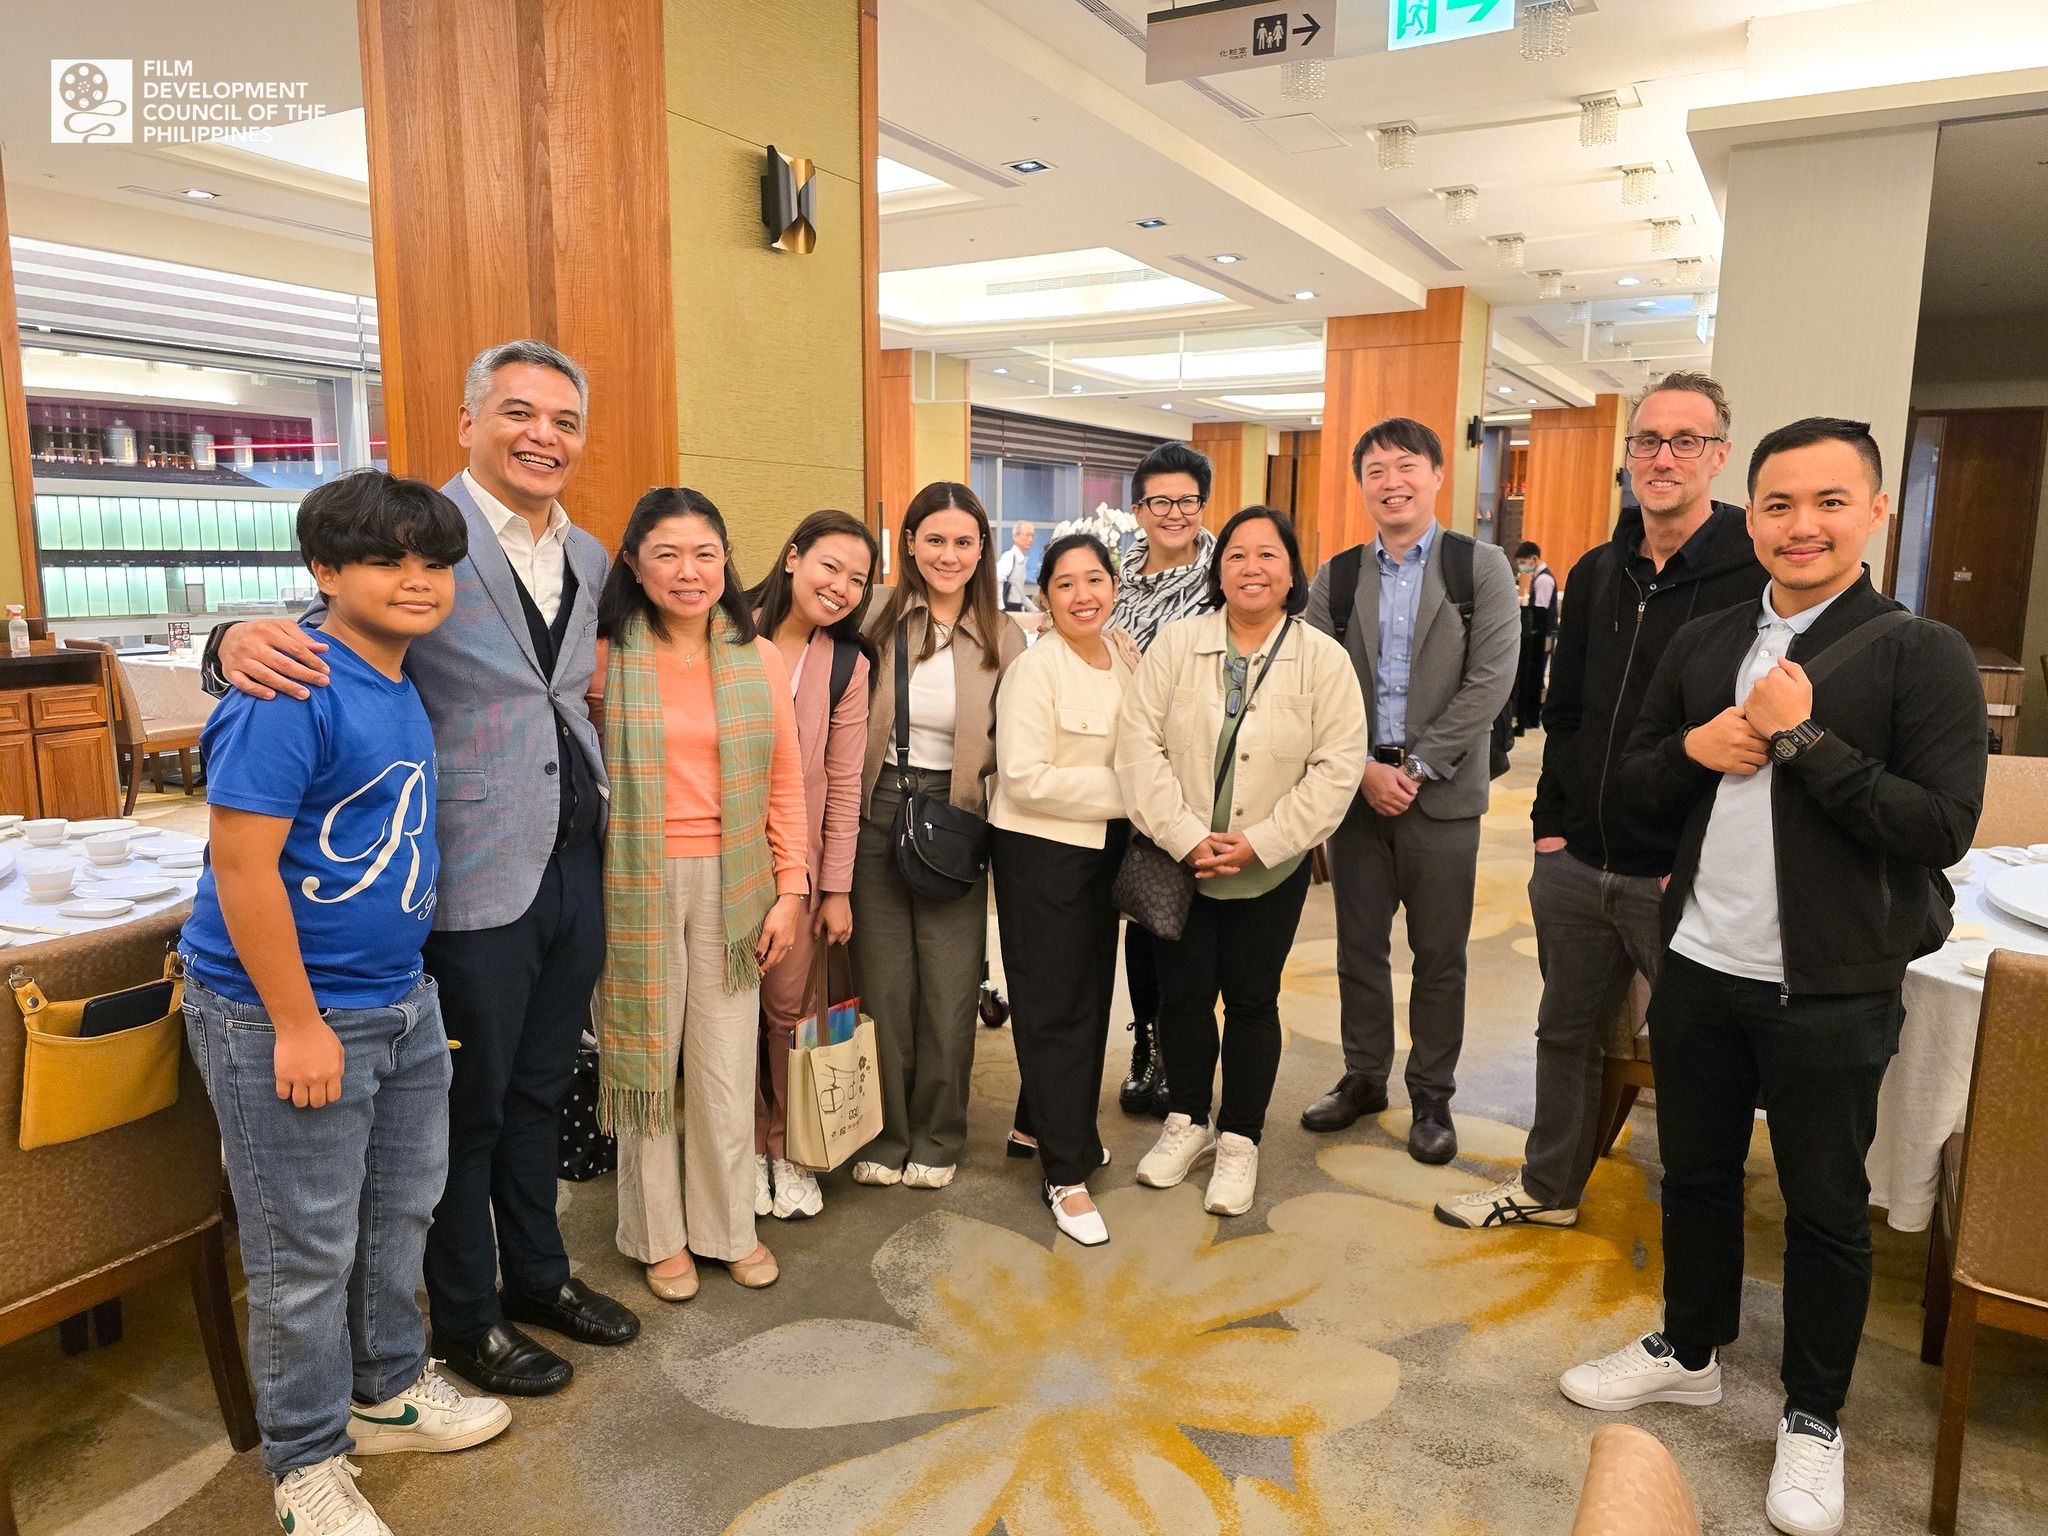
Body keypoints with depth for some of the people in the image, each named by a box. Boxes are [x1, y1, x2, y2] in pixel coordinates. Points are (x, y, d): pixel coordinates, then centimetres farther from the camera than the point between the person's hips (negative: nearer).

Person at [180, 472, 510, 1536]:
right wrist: (299, 1024, -19)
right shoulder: (291, 690, -20)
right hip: (283, 1018, -8)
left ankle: (388, 1390, 43)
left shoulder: (399, 683, 7)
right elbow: (241, 863, -22)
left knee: (400, 1212, 21)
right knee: (308, 1252, 8)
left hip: (401, 1001, 8)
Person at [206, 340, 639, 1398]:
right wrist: (241, 639, -35)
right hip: (477, 876, -6)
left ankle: (537, 1273, 40)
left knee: (540, 1088, 21)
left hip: (574, 863, 7)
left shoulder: (587, 556, 9)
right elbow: (324, 637, -13)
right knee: (470, 1106, 9)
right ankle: (465, 1321, 30)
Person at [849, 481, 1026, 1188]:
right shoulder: (877, 619, -2)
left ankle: (935, 1137, 27)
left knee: (950, 990, 6)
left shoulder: (1004, 638, 0)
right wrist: (852, 808, -6)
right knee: (883, 984, 9)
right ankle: (885, 1135, 28)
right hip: (878, 814, 0)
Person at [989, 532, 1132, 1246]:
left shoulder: (1124, 662, 5)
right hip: (1041, 849, -7)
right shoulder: (1036, 668, -15)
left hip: (1105, 847, 7)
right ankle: (1067, 1175, 12)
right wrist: (1123, 791, -18)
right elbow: (1025, 778, -21)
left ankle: (1048, 1124, 36)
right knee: (1055, 1005, 2)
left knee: (1091, 994, 16)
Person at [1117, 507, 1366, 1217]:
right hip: (1180, 862, 1)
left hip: (1271, 869, -1)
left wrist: (1258, 844, -17)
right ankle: (1188, 1121, 34)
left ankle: (1239, 1139, 28)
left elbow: (1336, 767, -10)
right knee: (1182, 993, 11)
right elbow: (1139, 741, -8)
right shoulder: (1177, 642, -4)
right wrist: (1185, 837, -16)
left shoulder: (1324, 660, -6)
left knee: (1252, 1001, 10)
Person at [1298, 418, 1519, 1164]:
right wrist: (1363, 768, -11)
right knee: (1358, 946, 12)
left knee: (1439, 955, 7)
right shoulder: (1336, 579, 6)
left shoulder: (1482, 568, -1)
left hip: (1441, 791, -2)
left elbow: (1490, 681, -10)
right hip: (1355, 787, 3)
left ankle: (1432, 1095, 22)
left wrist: (1416, 768, -14)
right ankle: (1363, 1076, 28)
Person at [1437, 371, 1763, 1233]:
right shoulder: (1597, 574, 9)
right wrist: (1550, 823, 9)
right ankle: (1548, 1187, 38)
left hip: (1683, 877, -6)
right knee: (1567, 1032, 19)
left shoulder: (1756, 575, -11)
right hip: (1576, 865, 6)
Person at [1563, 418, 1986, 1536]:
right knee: (1695, 1173, 19)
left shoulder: (1921, 654, -10)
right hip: (1699, 969, 4)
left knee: (1825, 1208, 12)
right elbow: (1634, 785, 10)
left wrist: (1801, 739, -22)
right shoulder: (1701, 646, 5)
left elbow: (1942, 826, -18)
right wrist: (1694, 748, -10)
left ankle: (1812, 1417, 33)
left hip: (1832, 992, -4)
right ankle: (1689, 1351, 41)